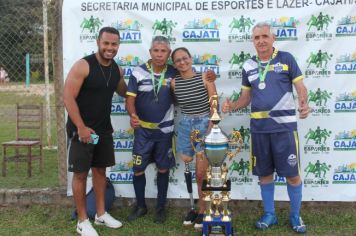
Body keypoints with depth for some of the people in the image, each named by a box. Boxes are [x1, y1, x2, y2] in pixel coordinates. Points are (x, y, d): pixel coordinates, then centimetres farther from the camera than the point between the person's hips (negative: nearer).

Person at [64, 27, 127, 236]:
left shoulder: (116, 69, 5)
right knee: (81, 173, 2)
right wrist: (81, 127, -21)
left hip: (104, 129, 7)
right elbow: (68, 97, -18)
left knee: (100, 170, 15)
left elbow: (124, 92, 24)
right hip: (82, 130, -6)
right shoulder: (83, 65, -16)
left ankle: (101, 214, 29)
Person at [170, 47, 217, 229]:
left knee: (201, 173, -2)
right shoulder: (174, 83, 0)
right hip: (184, 126, 3)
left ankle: (202, 210, 13)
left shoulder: (205, 78, -7)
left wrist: (210, 130, -12)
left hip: (204, 126, -3)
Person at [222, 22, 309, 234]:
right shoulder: (248, 66, 9)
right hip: (259, 128, 4)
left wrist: (304, 103, -24)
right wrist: (233, 106, -7)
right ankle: (269, 214, 28)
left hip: (284, 126, -3)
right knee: (264, 173, 12)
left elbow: (301, 87, -3)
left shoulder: (286, 59, -1)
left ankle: (295, 216, 22)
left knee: (292, 174, 3)